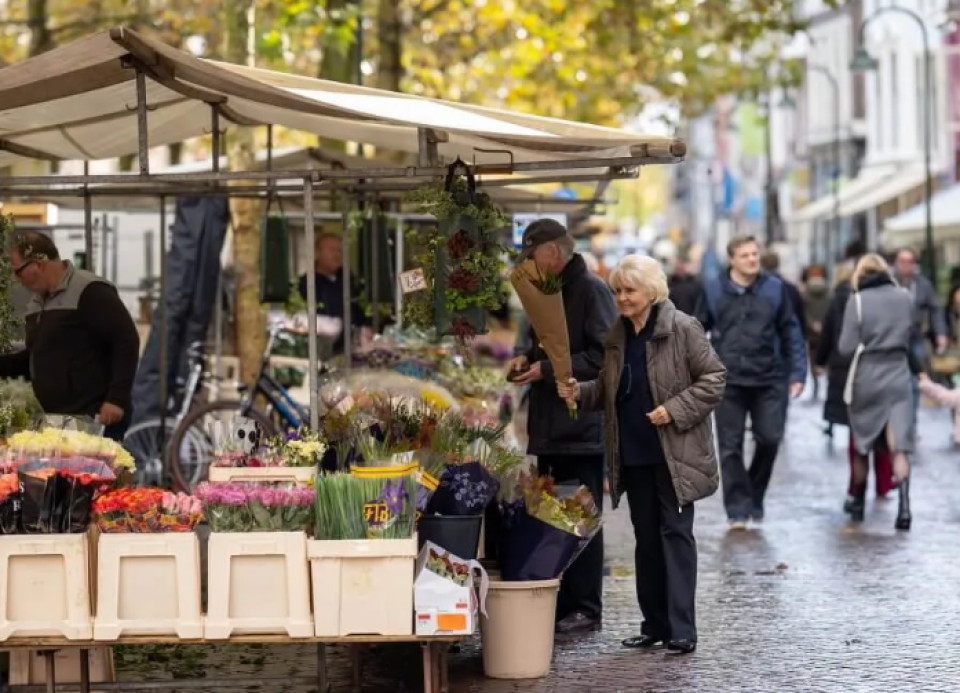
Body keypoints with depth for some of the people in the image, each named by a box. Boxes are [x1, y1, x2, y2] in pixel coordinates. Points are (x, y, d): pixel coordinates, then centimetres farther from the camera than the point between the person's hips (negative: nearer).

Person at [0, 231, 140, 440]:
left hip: (95, 419, -9)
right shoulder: (37, 302, 17)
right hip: (57, 420, 9)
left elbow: (127, 341, -17)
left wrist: (117, 398, -22)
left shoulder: (89, 292, -12)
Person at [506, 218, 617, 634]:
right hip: (551, 428, 9)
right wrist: (529, 359, 8)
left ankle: (585, 608, 3)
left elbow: (603, 356, -20)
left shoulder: (590, 290, -12)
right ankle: (560, 603, 17)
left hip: (582, 428, -9)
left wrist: (547, 369, -18)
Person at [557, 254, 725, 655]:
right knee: (646, 538, 11)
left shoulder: (682, 329, -9)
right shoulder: (617, 335, 10)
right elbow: (609, 389, 19)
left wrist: (675, 410, -18)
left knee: (675, 533, -6)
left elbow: (714, 378, -9)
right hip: (634, 454, 7)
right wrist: (580, 393, -1)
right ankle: (654, 624, 19)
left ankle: (681, 629, -6)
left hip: (674, 453, -7)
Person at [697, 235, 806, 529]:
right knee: (731, 447, 1)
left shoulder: (775, 288, 4)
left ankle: (755, 497, 21)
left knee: (769, 439, -1)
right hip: (728, 382, 0)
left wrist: (797, 373, 2)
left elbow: (791, 332, 7)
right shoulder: (714, 290, 2)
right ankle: (738, 509, 8)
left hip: (769, 380, 1)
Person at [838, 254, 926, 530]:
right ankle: (904, 505, -22)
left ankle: (858, 504, 28)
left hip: (866, 378, -1)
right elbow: (910, 339, 13)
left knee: (861, 445, 16)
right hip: (898, 375, 1)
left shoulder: (857, 300, -8)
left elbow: (846, 347, -9)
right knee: (899, 446, -5)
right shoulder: (905, 297, 2)